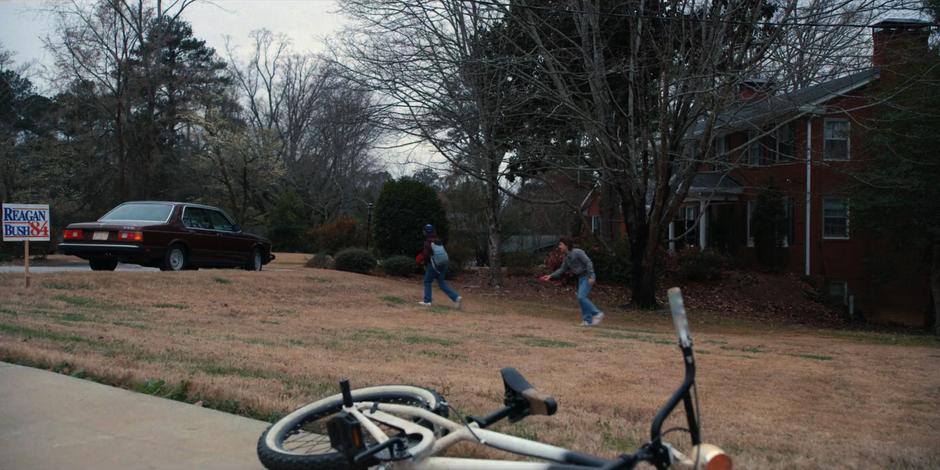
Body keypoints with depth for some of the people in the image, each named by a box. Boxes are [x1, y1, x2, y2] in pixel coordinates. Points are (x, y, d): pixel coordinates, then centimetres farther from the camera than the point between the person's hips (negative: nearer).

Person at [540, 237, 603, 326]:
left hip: (588, 277, -9)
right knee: (581, 298, 4)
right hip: (581, 277, 9)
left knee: (581, 297, -16)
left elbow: (589, 263, -19)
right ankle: (588, 320, 9)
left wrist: (591, 276, -25)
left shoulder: (577, 252, -17)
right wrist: (550, 276, 1)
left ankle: (597, 313, -7)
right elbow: (562, 269, 11)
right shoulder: (567, 257, 9)